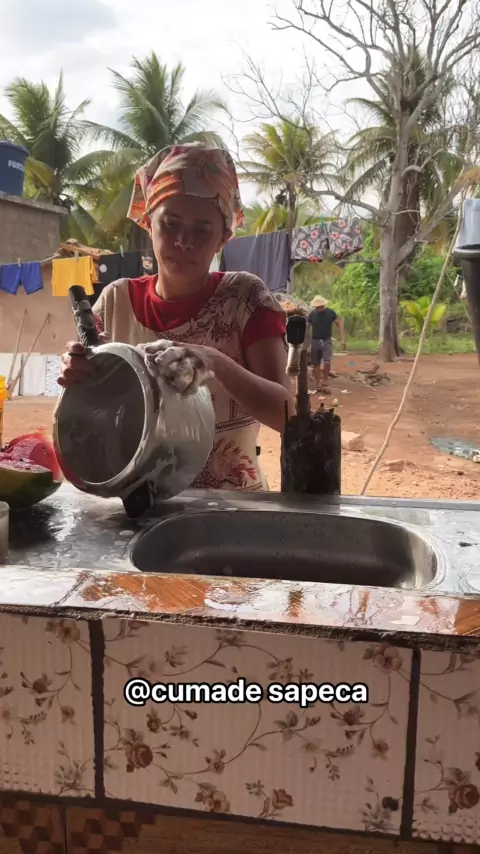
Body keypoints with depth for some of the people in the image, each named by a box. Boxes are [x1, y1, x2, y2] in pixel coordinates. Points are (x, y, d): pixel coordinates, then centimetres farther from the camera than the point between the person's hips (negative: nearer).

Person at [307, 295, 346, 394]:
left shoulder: (331, 313, -4)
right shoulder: (312, 314, 0)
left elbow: (340, 324, 0)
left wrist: (343, 339, -7)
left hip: (327, 341, -2)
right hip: (315, 341, 2)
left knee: (327, 362, -16)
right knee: (316, 364, 4)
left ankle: (325, 383, -1)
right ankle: (318, 384, 15)